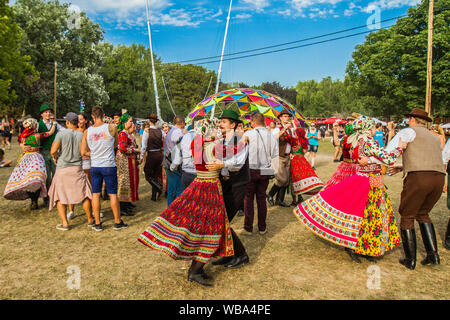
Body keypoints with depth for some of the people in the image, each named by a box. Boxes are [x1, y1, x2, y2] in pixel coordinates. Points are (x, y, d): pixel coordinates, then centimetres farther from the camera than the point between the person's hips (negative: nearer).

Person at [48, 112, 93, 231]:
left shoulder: (61, 134, -9)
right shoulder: (82, 135, -3)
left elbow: (53, 151, -13)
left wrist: (55, 158, 7)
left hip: (62, 168, -1)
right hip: (77, 168, 2)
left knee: (60, 196, 11)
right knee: (85, 194, 10)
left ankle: (64, 223, 10)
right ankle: (90, 220, 17)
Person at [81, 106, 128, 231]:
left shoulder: (87, 132, -1)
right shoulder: (111, 127, -9)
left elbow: (83, 152, 3)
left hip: (94, 167, 3)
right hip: (109, 166, -2)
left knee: (95, 195, 10)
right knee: (113, 194, 6)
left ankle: (97, 224, 17)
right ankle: (118, 222, 15)